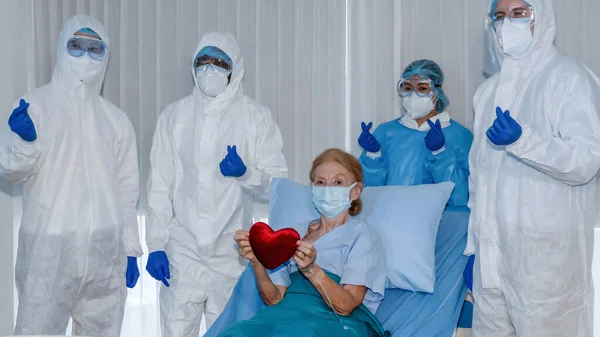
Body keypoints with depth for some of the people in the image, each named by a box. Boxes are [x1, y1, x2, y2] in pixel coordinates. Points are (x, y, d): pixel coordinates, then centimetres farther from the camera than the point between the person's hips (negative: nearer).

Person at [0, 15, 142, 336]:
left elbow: (127, 188, 12)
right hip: (49, 245, -3)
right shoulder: (37, 104, 1)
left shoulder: (116, 120, 11)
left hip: (106, 248, 3)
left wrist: (131, 248, 10)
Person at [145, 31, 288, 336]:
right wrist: (156, 245, -1)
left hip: (231, 254, -1)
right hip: (181, 252, 1)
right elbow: (160, 184, 5)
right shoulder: (175, 114, 6)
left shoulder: (256, 117, 1)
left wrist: (245, 174, -18)